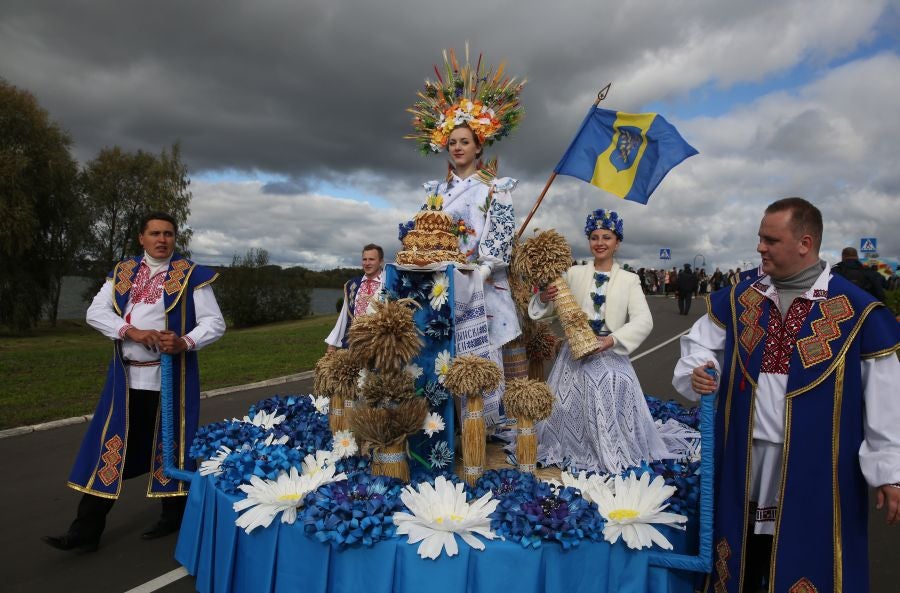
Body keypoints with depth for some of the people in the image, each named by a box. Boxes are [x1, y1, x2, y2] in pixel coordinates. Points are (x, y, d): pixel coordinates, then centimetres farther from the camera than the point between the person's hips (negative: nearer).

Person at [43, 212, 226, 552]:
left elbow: (215, 323, -4)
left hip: (170, 378, -3)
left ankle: (173, 517, 26)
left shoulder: (191, 275, -2)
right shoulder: (122, 272, 10)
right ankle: (86, 530, 15)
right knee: (112, 448, 6)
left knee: (169, 446, 7)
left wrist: (185, 342, -22)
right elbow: (95, 312, 1)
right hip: (126, 378, 3)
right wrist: (132, 332, -16)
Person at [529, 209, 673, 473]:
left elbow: (644, 320, -8)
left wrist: (613, 340, -22)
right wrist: (543, 298, -20)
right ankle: (572, 452, 29)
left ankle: (613, 458, 23)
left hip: (611, 356, -1)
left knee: (610, 415, 0)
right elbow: (548, 309, 3)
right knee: (571, 411, 7)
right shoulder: (574, 274, 6)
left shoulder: (629, 280, 2)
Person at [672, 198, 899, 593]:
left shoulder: (857, 310, -8)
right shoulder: (739, 298, 3)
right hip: (743, 459, 4)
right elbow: (701, 344, 13)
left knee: (807, 559, 11)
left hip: (814, 465, -3)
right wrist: (696, 373, -10)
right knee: (743, 561, 18)